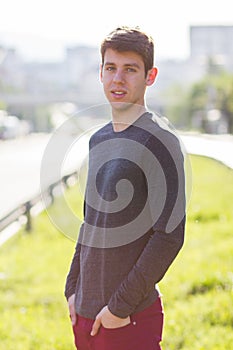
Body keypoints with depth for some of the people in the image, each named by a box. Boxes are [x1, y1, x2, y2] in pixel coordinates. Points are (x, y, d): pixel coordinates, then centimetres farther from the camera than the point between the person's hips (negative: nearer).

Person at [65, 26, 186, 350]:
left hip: (132, 318, -7)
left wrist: (121, 305, -16)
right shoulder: (99, 140, 12)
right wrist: (73, 288, 12)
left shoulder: (159, 140, -12)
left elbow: (170, 235, -17)